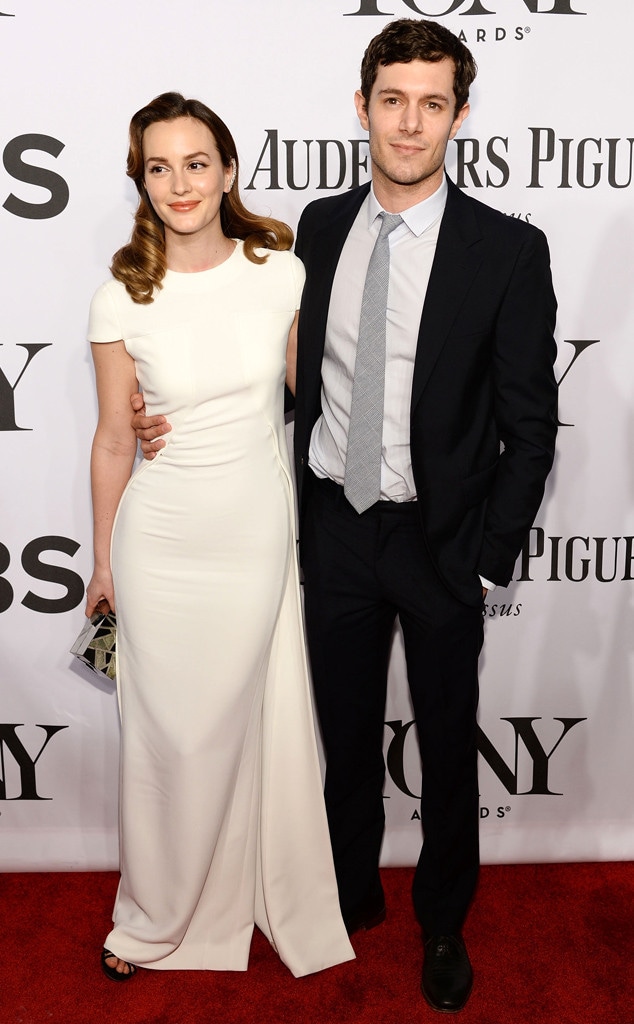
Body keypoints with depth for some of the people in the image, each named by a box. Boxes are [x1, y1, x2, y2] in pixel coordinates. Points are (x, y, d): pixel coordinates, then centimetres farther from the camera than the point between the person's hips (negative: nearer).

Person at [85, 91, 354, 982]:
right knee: (166, 730, 11)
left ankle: (257, 896, 40)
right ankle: (157, 916, 36)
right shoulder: (123, 299, -8)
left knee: (241, 723, 14)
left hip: (259, 531, 1)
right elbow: (113, 439, 0)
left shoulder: (281, 273, -5)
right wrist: (104, 561, 7)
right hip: (162, 539, 0)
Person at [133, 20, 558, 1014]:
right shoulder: (320, 227, 2)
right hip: (336, 528, 3)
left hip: (440, 539, -3)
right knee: (347, 734, 19)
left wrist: (487, 560, -10)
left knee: (447, 745, 15)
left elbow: (530, 427, -9)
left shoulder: (508, 250, -12)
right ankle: (352, 894, 44)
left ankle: (444, 922, 40)